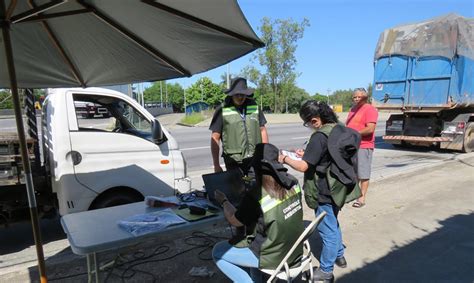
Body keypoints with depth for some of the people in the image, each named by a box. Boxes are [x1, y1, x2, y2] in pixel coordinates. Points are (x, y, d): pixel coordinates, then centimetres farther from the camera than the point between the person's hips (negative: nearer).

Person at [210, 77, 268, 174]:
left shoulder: (254, 106, 9)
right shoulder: (222, 110, -2)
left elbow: (262, 130, 14)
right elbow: (215, 139, -2)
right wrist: (216, 165, -4)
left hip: (255, 159, 3)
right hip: (233, 162, -3)